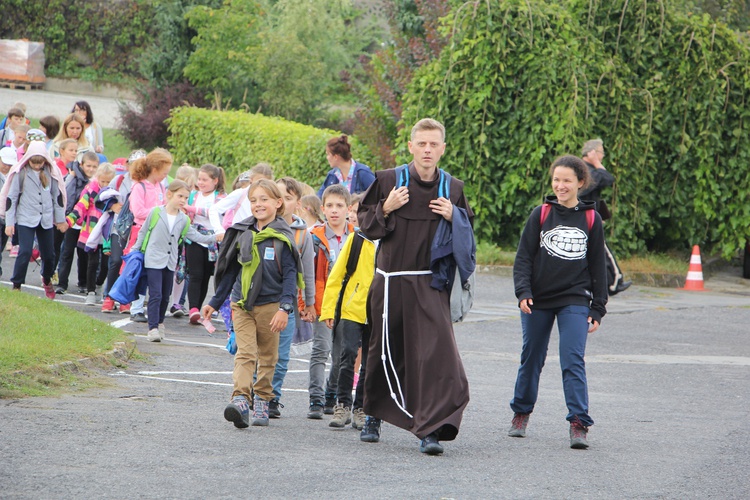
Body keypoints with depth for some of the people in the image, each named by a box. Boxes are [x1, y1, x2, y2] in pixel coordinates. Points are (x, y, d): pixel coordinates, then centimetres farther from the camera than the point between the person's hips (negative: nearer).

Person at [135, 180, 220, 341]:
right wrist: (136, 249, 5)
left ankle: (159, 323, 29)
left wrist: (215, 238, -6)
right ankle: (153, 328, -12)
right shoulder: (155, 212, -5)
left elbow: (195, 236, 6)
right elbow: (143, 232, 4)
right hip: (153, 260, -5)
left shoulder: (183, 220, 6)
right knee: (155, 295, -11)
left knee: (165, 296, 11)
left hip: (170, 262, 5)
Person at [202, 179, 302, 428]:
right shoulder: (242, 233, 7)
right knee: (245, 353, -12)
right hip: (242, 304, 2)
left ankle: (262, 402, 19)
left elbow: (290, 275, -6)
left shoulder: (282, 237, -4)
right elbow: (230, 271, 16)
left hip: (270, 305, -2)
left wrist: (285, 307, -17)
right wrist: (215, 302, 18)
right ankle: (240, 400, -27)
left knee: (267, 356, 8)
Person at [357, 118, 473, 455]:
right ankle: (373, 415, 36)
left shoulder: (453, 188, 3)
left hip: (430, 285, -1)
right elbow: (364, 222, 7)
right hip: (390, 282, 1)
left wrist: (452, 217, -7)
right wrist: (385, 209, -12)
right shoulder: (388, 181, 0)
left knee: (435, 352, -16)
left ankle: (431, 430, -18)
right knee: (384, 351, 13)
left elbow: (468, 231, 14)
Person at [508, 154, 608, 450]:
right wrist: (523, 291, -14)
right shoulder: (540, 215, 1)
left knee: (573, 361, -13)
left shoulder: (590, 218, 4)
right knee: (531, 359, 12)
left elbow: (598, 265, 8)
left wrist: (598, 308, 6)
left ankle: (578, 423, -14)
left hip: (574, 301, -1)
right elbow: (524, 257, 1)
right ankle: (521, 414, 30)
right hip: (538, 301, 1)